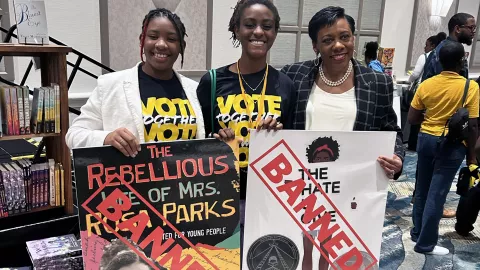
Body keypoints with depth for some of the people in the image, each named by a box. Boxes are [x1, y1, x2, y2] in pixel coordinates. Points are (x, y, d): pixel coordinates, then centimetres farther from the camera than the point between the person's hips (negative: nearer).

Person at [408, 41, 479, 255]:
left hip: (426, 138, 4)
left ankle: (417, 231, 33)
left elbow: (412, 118, -1)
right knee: (437, 194, 2)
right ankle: (426, 243, 12)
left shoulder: (426, 84, -3)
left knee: (422, 189, 18)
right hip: (452, 145, -4)